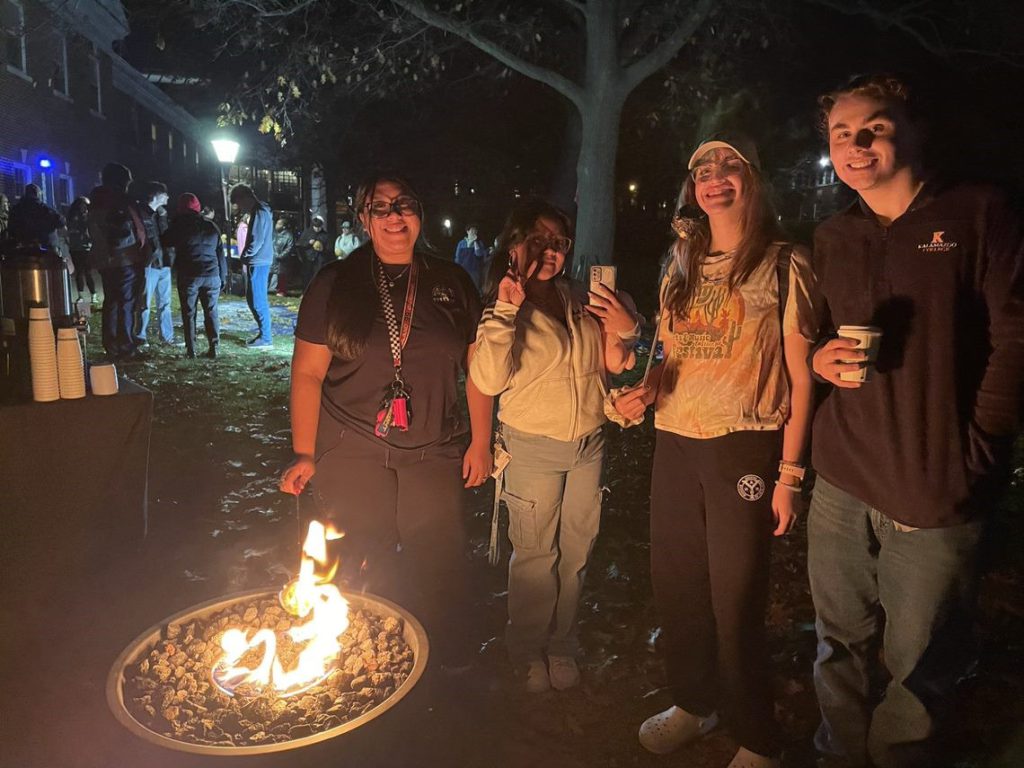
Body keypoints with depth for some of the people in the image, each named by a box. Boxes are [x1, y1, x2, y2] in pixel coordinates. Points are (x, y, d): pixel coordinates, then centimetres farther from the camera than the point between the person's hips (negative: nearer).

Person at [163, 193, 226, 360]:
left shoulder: (179, 224, -1)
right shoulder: (211, 226, 9)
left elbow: (166, 242, 12)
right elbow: (221, 253, 10)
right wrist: (223, 276, 14)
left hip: (188, 276, -2)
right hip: (212, 276, 2)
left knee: (188, 313, 4)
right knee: (211, 312, 7)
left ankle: (191, 349, 3)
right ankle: (213, 347, 3)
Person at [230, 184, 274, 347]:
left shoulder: (260, 213, -15)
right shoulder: (260, 210, 16)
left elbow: (257, 240, -20)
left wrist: (245, 256, -8)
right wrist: (246, 256, 11)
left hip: (258, 262, -10)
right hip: (258, 262, 10)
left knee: (258, 300, -6)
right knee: (252, 298, 14)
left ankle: (266, 337, -1)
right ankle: (264, 332, 19)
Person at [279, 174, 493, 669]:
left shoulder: (451, 284, 6)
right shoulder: (334, 284, 1)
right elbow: (307, 373, 1)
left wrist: (481, 442, 6)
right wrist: (304, 455, -4)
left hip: (434, 456, 1)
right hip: (351, 457, -1)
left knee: (440, 571, 5)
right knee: (359, 573, 5)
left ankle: (450, 667, 28)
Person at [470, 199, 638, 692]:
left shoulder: (580, 302, 5)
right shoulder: (502, 310, -8)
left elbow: (609, 366, 12)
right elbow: (488, 381, -21)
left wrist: (623, 332, -7)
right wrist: (506, 311, -25)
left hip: (588, 445, 5)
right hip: (534, 448, -5)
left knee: (576, 552, 15)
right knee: (535, 557, 5)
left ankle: (562, 646, 34)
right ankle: (529, 653, 27)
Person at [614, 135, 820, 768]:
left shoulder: (785, 266, -2)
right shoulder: (682, 267, 12)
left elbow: (801, 378, -4)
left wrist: (790, 472, -10)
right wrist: (646, 390, -2)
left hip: (745, 449, -5)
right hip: (675, 446, 5)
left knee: (735, 600, 2)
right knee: (675, 584, 12)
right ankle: (694, 702, 36)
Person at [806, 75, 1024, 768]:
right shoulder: (831, 238, 12)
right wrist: (819, 360, -2)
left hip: (937, 491, -3)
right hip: (842, 482, 4)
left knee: (919, 667, 8)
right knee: (840, 650, 13)